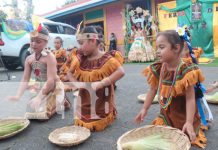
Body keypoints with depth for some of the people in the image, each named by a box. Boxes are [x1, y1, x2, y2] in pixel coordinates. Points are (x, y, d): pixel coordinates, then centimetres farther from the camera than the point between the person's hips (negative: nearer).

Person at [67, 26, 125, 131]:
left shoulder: (106, 59, -18)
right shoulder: (80, 59, -2)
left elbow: (121, 72, -29)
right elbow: (70, 73, 10)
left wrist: (101, 83, -34)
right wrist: (75, 83, -13)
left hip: (101, 104, -5)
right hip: (84, 104, 5)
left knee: (97, 126, 4)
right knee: (81, 124, 13)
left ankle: (109, 115, 29)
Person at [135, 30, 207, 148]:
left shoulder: (186, 71, -26)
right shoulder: (157, 69, -11)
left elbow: (190, 98, -26)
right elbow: (153, 90, -2)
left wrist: (189, 122, -32)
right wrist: (144, 109, -2)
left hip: (184, 114, -4)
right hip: (166, 113, 4)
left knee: (186, 137, 7)